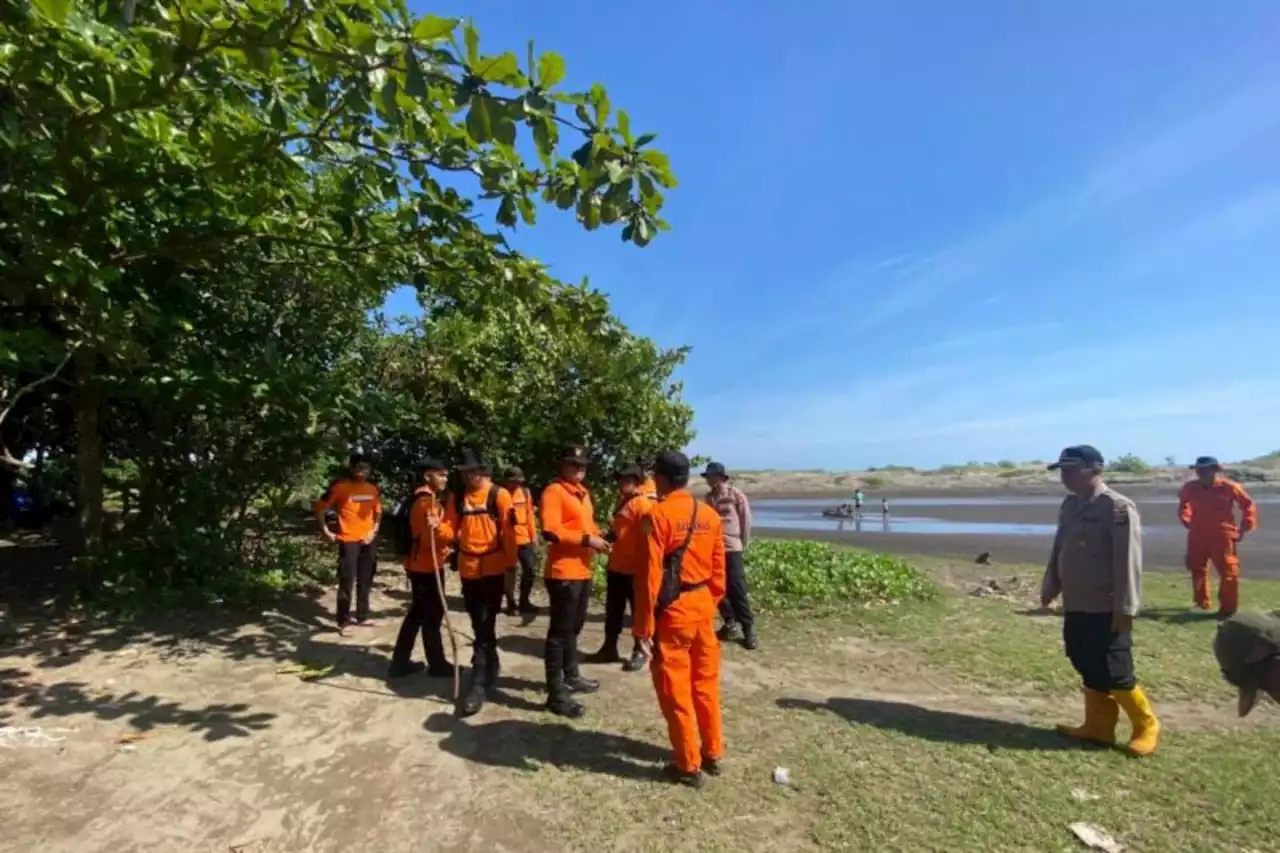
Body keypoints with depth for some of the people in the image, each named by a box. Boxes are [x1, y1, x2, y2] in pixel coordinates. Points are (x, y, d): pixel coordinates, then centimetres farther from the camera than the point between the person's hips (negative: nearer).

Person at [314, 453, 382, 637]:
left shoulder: (373, 489, 4)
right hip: (348, 540, -5)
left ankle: (362, 616, 28)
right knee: (346, 582, -2)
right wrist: (325, 531, -8)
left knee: (365, 581, 15)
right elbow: (320, 508, -5)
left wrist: (373, 531, 4)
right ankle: (343, 622, 9)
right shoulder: (340, 486, -10)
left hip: (368, 541, 5)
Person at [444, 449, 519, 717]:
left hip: (493, 569, -5)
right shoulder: (457, 498, 6)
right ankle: (491, 668, 36)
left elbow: (509, 532, -9)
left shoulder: (499, 495, -8)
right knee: (481, 626, 16)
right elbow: (451, 530, 5)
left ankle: (478, 685, 4)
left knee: (484, 627, -3)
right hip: (468, 569, 5)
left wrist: (511, 566, -9)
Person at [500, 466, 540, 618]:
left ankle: (524, 601, 23)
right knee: (510, 571, 6)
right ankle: (511, 603, 21)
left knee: (530, 569, 5)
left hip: (524, 538, 4)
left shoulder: (525, 492, 7)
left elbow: (529, 515, 11)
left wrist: (534, 536, 11)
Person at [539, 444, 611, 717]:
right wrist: (586, 540, -22)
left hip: (583, 571, 9)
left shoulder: (583, 493, 16)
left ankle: (571, 676, 38)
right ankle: (556, 694, 6)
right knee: (560, 631, -2)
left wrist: (597, 538, 4)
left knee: (574, 628, 22)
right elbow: (551, 531, -23)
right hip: (563, 572, -9)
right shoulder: (553, 492, -12)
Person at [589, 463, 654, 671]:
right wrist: (609, 535, 7)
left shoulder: (643, 504, -15)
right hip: (616, 566, 9)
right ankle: (609, 648, 29)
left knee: (638, 611, 6)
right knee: (613, 610, 16)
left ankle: (639, 652, 18)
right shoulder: (622, 502, 13)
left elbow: (647, 538, -19)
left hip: (634, 569, -9)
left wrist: (642, 568, -20)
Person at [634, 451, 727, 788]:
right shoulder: (710, 515, 4)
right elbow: (718, 572, 8)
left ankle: (689, 766, 19)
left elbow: (651, 575, -17)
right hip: (703, 607, 7)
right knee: (706, 683, 19)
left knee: (675, 689, 8)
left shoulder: (658, 515, -15)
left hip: (673, 610, -6)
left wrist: (644, 626, -12)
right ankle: (713, 754, 32)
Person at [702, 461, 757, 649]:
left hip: (731, 548, -5)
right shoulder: (709, 497, 8)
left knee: (737, 590, -4)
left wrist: (743, 543, 3)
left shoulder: (736, 495, -5)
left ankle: (748, 629, 6)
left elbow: (746, 520, -1)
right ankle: (730, 623, 23)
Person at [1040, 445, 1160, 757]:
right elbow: (1059, 550, 15)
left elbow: (1128, 562, -18)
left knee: (1114, 673, 1)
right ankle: (1098, 726, 27)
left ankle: (1146, 725, 23)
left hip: (1106, 610, -7)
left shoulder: (1118, 508, -16)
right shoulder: (1070, 505, 8)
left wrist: (1124, 609, -19)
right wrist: (1050, 588, 14)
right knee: (1088, 670, 15)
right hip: (1075, 606, 8)